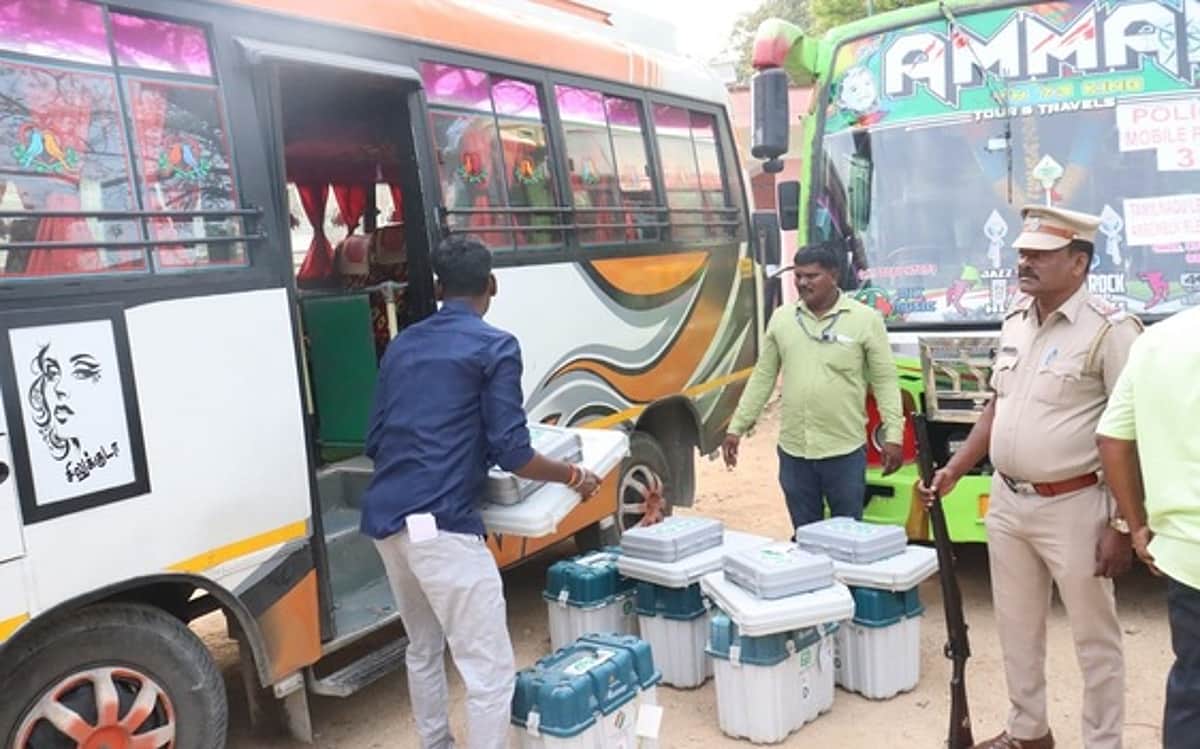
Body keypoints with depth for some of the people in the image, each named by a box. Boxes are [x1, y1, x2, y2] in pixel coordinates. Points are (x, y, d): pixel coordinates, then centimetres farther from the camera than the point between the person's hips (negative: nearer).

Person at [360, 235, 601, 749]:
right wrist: (574, 476, 6)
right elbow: (511, 453, -10)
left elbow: (375, 443, 18)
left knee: (423, 649, 25)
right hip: (442, 525, -8)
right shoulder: (494, 347, -4)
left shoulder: (402, 345, 16)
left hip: (385, 520, 8)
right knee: (489, 669, 1)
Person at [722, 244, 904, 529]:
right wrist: (736, 428, 7)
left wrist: (893, 435, -10)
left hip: (845, 451, -3)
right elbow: (762, 378, 9)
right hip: (793, 451, 3)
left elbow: (885, 381, -3)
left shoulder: (865, 319, -4)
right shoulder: (781, 318, 5)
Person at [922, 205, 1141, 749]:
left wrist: (1123, 525, -17)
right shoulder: (1015, 320, 7)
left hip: (1073, 508, -7)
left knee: (1094, 638, 9)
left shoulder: (1110, 330, -14)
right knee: (1016, 627, 19)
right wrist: (955, 469, 12)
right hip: (1006, 502, 7)